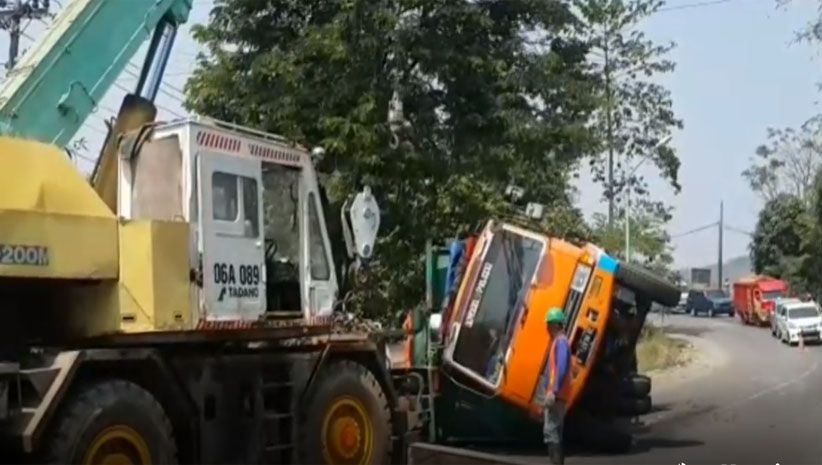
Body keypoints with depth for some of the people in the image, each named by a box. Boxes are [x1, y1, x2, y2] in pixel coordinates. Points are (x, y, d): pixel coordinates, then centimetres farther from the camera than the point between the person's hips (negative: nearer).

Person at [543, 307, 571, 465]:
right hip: (556, 395, 11)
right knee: (556, 432, 12)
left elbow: (561, 368, -23)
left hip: (556, 395, -11)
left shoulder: (561, 341, -11)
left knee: (550, 431, -15)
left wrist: (553, 391, -29)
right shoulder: (557, 341, 20)